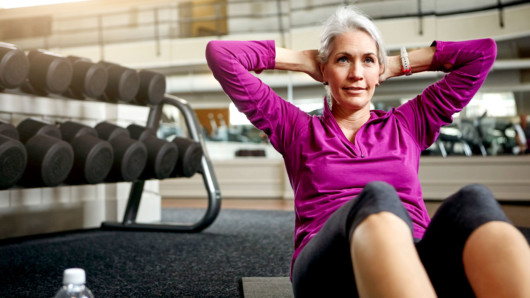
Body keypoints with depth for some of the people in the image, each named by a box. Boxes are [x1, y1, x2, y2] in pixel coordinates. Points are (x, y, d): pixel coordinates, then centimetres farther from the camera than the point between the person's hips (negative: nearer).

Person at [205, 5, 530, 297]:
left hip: (417, 262, 2)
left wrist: (399, 64, 33)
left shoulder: (408, 124, 28)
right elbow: (219, 53, 23)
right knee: (376, 198, -36)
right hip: (328, 270, -2)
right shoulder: (297, 128, 24)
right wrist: (302, 60, 28)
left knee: (473, 202, -31)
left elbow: (483, 52, 32)